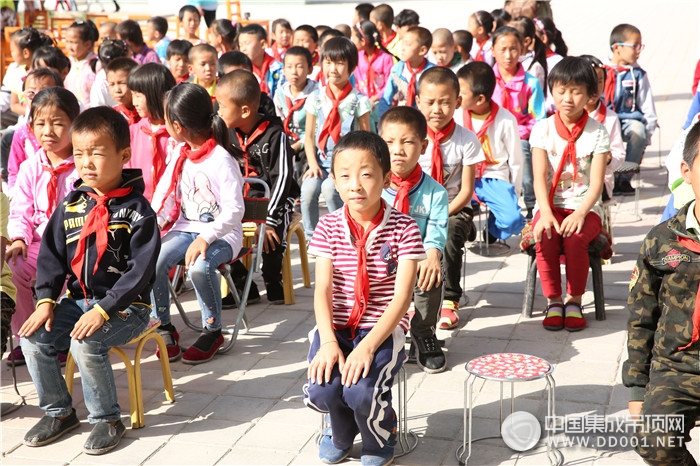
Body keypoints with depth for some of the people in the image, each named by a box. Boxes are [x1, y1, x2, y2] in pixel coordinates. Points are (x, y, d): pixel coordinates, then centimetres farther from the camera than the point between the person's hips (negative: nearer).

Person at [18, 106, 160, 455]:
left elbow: (140, 269, -18)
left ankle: (108, 420, -7)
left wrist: (103, 310, -25)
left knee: (86, 344, -29)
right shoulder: (71, 205, 6)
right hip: (78, 299, 6)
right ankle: (58, 411, 11)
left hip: (125, 306, -6)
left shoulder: (136, 209, -12)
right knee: (33, 340, -11)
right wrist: (46, 300, -6)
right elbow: (51, 255, 8)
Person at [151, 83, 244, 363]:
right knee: (153, 261, -20)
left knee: (200, 266, -35)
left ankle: (213, 331, -11)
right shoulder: (180, 153, 7)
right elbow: (165, 194, 8)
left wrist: (206, 238, -29)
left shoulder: (221, 160, -16)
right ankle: (165, 328, 0)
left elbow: (234, 211, -20)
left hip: (222, 233, -6)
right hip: (186, 227, 6)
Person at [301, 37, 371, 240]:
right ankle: (311, 237, -9)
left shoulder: (358, 100, -2)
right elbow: (309, 136, 7)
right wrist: (313, 164, -7)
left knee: (329, 187, -31)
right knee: (308, 188, -26)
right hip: (322, 161, 3)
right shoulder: (316, 98, 6)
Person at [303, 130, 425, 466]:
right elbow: (323, 290, -7)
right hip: (337, 325, 3)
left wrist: (368, 346, -25)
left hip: (384, 328, -2)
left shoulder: (403, 228, -9)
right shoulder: (328, 227, -1)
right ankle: (342, 434, 18)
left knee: (361, 391, -28)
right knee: (321, 390, -23)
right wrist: (328, 342, -23)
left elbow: (402, 297, -14)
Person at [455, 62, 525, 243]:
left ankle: (492, 229, 14)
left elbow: (515, 160, 2)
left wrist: (513, 192, 5)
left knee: (512, 220, -24)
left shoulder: (506, 120, -7)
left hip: (494, 179, -1)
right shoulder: (457, 116, -3)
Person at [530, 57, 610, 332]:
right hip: (551, 205, 1)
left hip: (585, 207, -1)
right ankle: (553, 301, -11)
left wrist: (580, 213, -26)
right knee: (545, 238, -31)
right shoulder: (543, 129, 2)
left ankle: (574, 301, -9)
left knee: (575, 238, -32)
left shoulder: (597, 132, 0)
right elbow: (539, 177, -7)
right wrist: (546, 212, -24)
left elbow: (596, 182, -8)